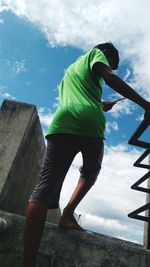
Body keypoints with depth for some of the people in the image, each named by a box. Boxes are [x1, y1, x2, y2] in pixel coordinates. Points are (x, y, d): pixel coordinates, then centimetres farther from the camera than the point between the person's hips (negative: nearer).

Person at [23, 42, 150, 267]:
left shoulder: (71, 69, 42)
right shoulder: (96, 53, 22)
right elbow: (110, 78, 1)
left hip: (62, 123, 5)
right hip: (89, 124, -4)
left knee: (46, 185, -7)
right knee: (90, 172, 21)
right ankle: (68, 214, 7)